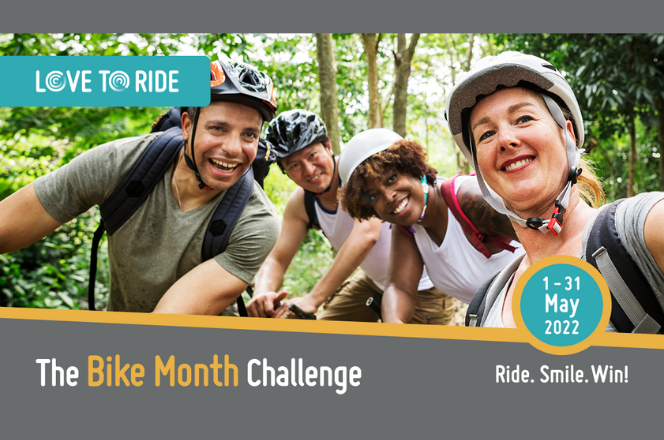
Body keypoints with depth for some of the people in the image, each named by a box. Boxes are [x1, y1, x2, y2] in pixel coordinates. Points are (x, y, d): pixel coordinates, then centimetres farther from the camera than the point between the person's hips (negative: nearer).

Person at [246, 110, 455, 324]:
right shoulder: (300, 204, -7)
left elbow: (367, 233, -41)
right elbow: (277, 259, -8)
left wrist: (313, 298, -47)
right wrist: (263, 293, -34)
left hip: (424, 288, -6)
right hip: (375, 281, 6)